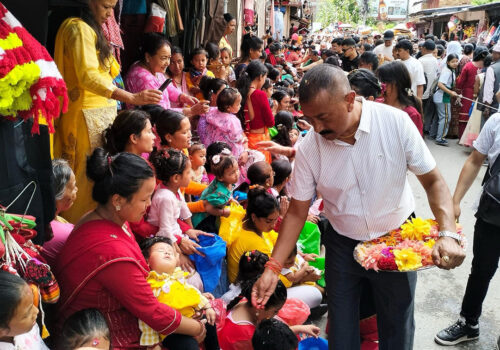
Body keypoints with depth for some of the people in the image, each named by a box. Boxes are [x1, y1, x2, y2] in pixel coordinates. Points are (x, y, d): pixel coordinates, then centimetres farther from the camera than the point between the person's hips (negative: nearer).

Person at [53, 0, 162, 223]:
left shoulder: (91, 29, 20)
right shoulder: (80, 29, -12)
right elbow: (88, 77, -25)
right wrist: (132, 98, -31)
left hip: (101, 113, 10)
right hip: (88, 115, -9)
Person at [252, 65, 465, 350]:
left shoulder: (395, 122, -21)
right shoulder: (309, 148, -17)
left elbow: (433, 180, -12)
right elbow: (297, 212, -9)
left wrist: (448, 234, -27)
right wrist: (273, 268, -16)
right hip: (343, 246, 1)